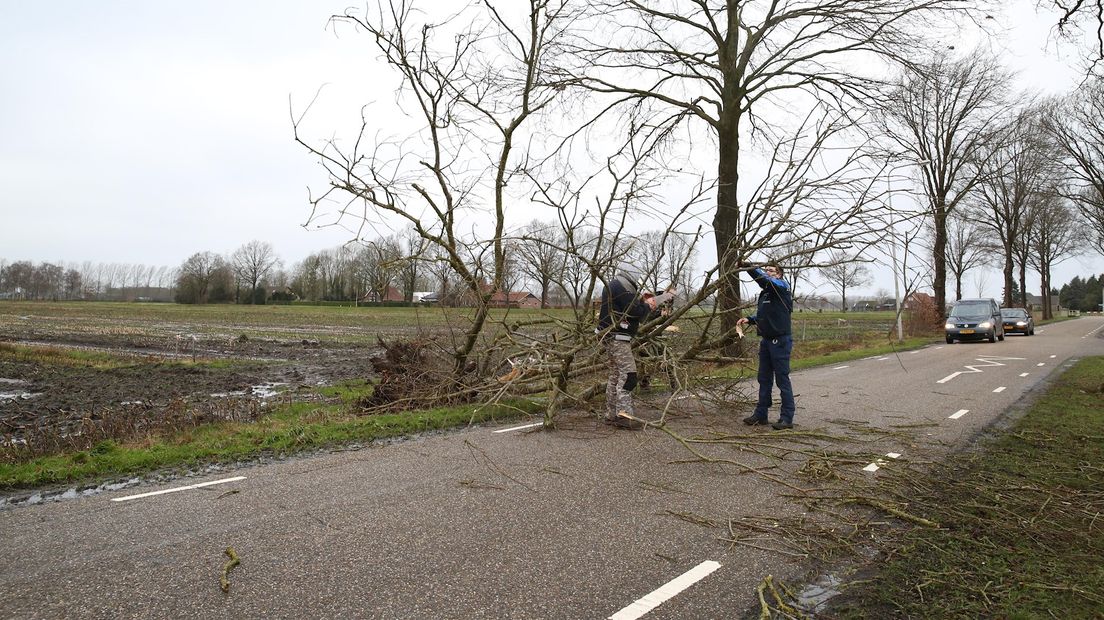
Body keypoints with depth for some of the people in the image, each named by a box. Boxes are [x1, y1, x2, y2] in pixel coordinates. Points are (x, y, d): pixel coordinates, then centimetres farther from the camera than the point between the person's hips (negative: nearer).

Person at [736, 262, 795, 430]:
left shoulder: (782, 286, -7)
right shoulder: (765, 292, 17)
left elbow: (764, 280, -27)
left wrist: (748, 266, -24)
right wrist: (749, 319, 7)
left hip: (780, 341, -9)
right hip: (766, 341, 9)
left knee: (782, 380, -3)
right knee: (764, 379, 12)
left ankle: (787, 418, 3)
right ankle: (760, 414, 19)